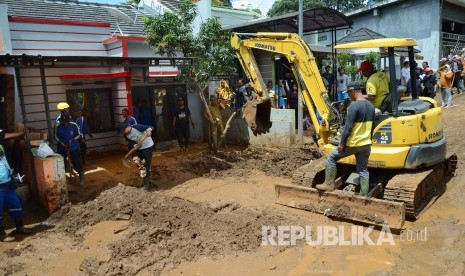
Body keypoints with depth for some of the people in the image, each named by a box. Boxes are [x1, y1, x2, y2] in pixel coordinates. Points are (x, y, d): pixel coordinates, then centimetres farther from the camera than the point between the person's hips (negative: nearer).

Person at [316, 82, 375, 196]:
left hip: (353, 143, -7)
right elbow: (372, 126, 17)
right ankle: (364, 195, 14)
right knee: (363, 170, 12)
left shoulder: (354, 106, -18)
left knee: (332, 158, 10)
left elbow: (348, 127, -21)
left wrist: (342, 143, -15)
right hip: (366, 144, 7)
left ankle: (329, 184, 13)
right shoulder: (371, 106, 8)